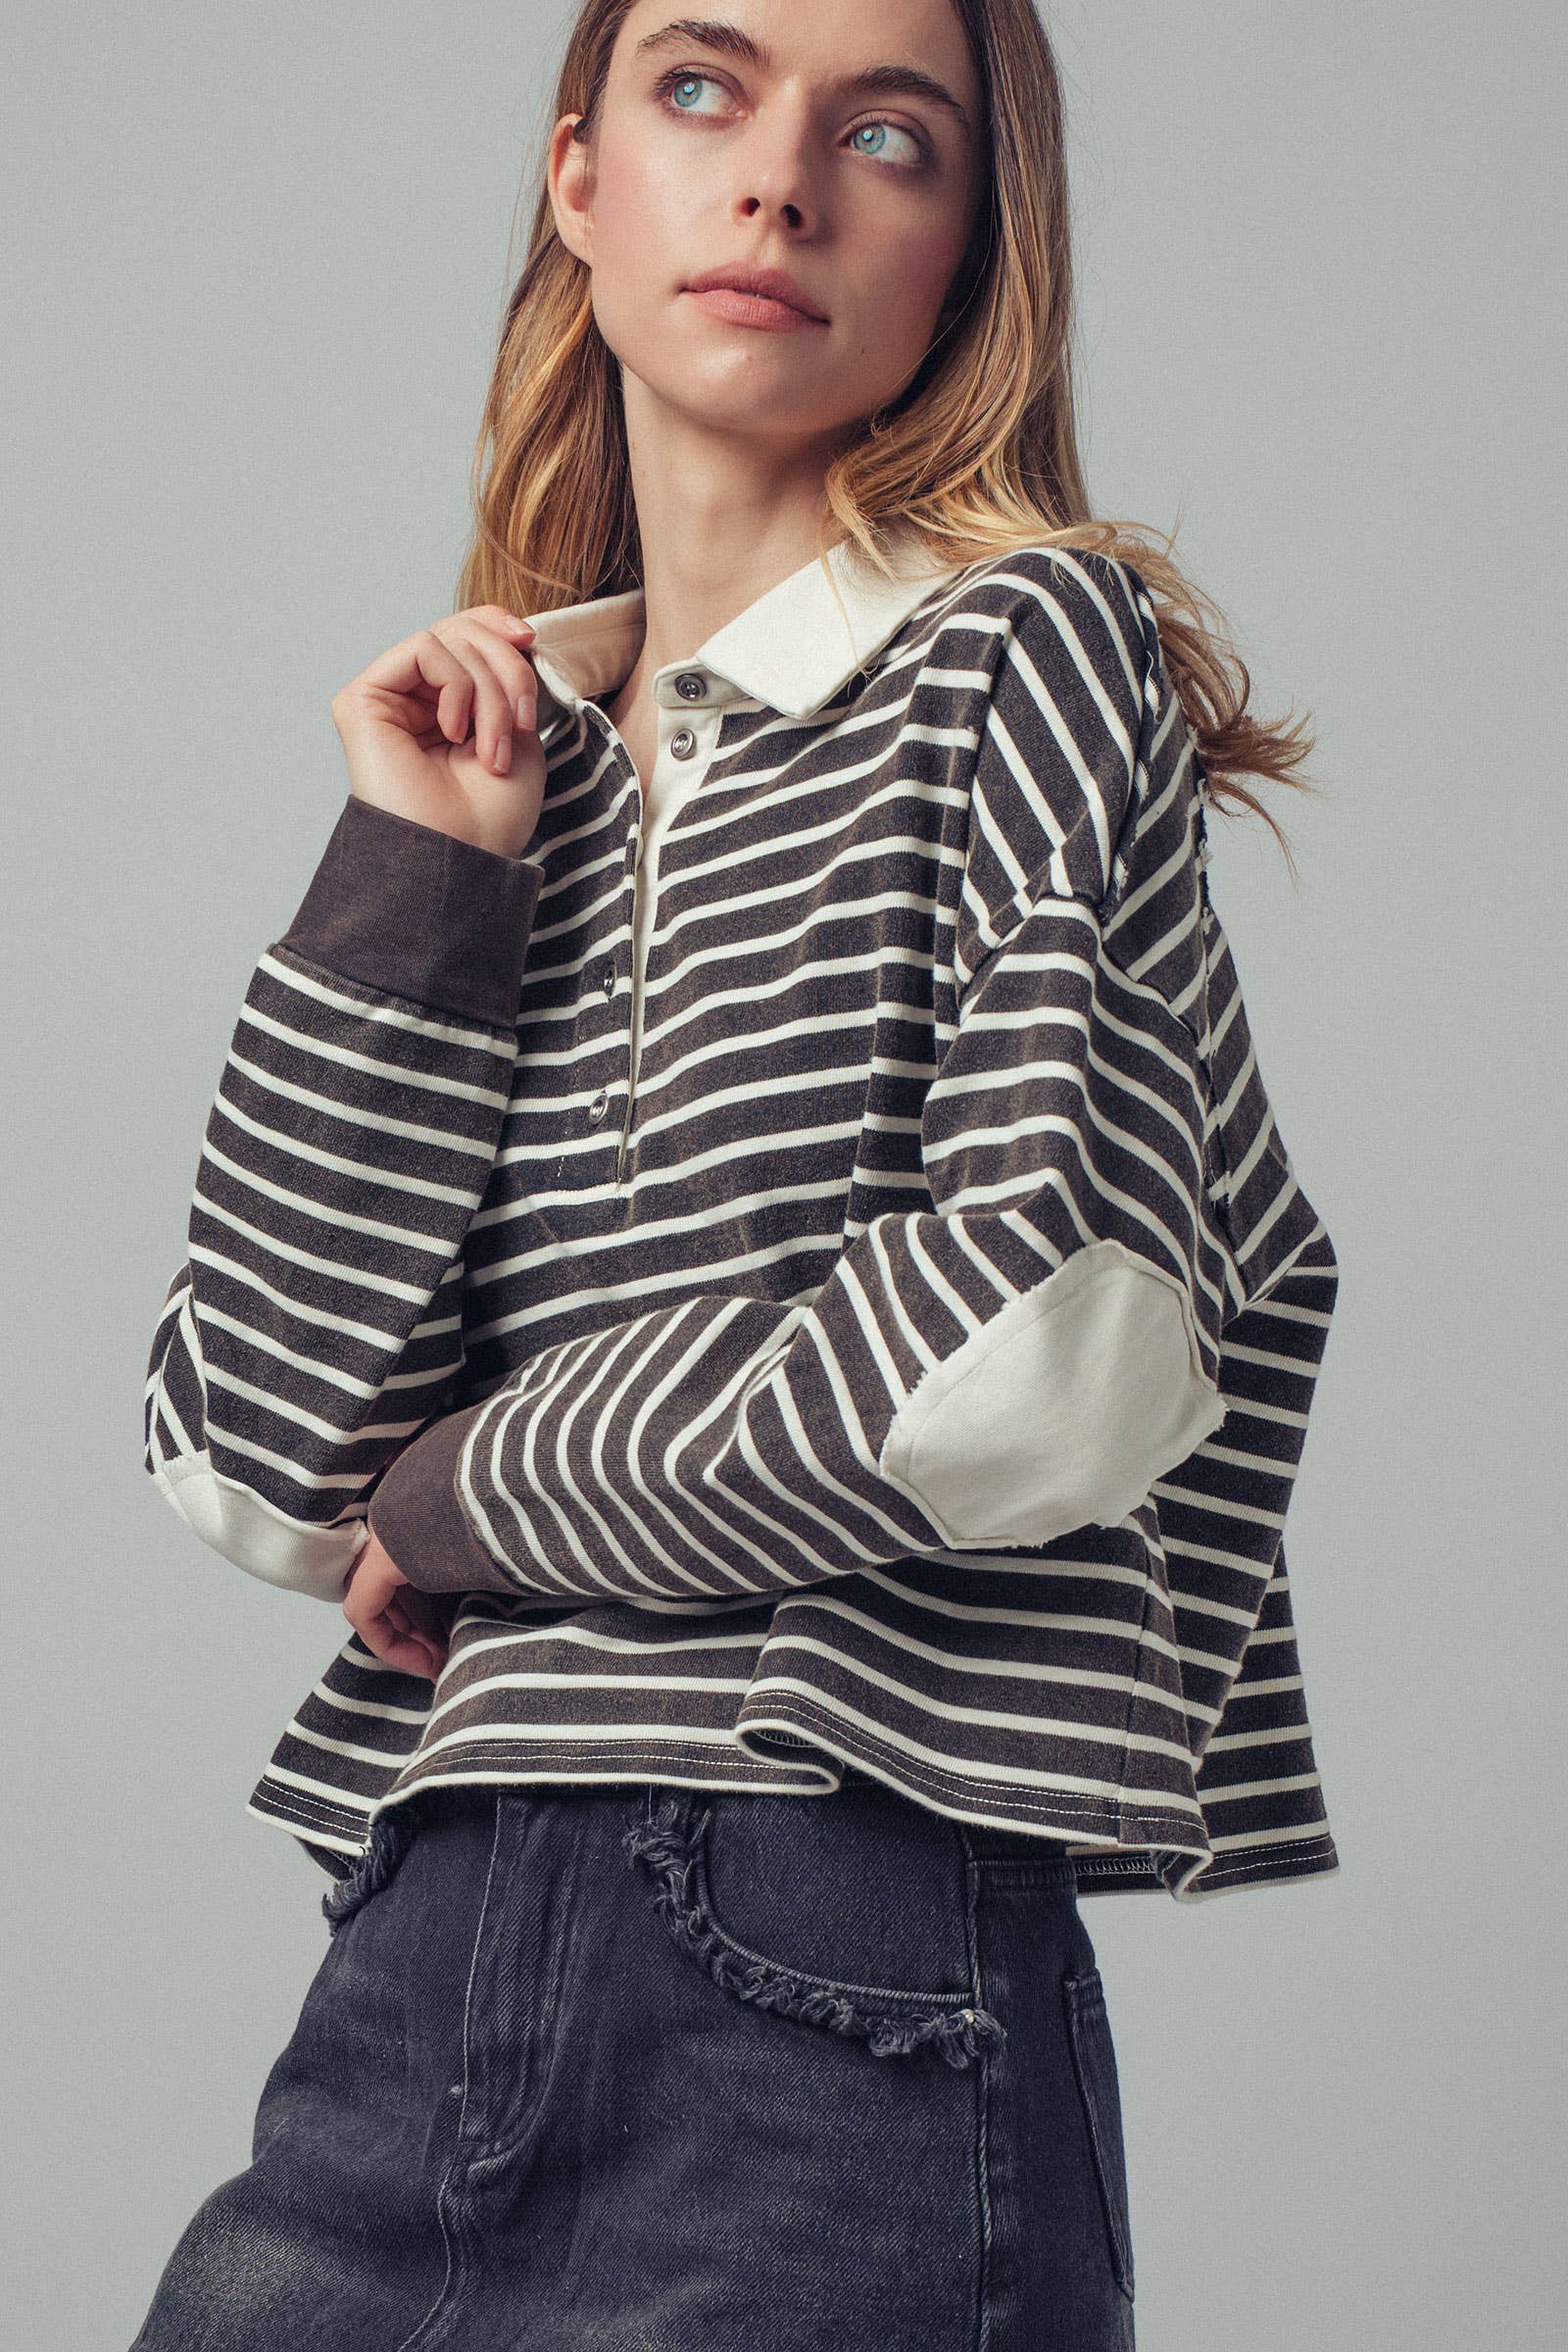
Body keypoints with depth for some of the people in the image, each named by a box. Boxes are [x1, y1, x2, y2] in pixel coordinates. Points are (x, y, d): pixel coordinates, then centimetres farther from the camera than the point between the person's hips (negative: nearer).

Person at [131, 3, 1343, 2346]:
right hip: (410, 1986, 5)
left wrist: (472, 1488, -2)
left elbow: (1040, 1369, -15)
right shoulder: (504, 763, 14)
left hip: (837, 2000, -4)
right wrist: (405, 883, -1)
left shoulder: (1023, 651, 0)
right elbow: (254, 1470, 3)